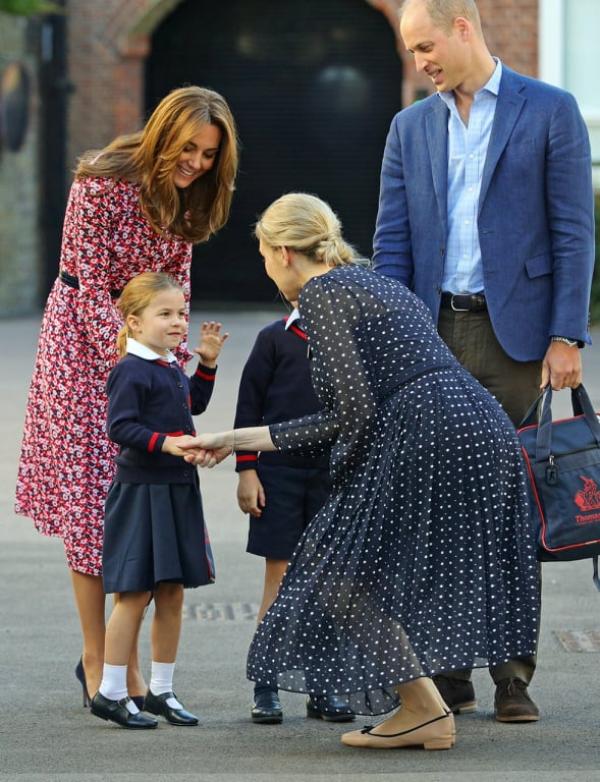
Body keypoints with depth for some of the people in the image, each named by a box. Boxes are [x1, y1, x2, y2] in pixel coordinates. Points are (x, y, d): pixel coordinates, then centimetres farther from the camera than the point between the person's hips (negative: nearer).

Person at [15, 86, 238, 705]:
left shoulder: (184, 200, 3)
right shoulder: (102, 184, -18)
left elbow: (176, 286, 8)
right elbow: (91, 287, -18)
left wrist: (177, 359, -5)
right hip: (86, 346, -6)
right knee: (90, 501, -4)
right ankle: (97, 660, 2)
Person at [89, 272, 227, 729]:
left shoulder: (173, 369, 13)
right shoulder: (130, 372, -15)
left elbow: (194, 404, 30)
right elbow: (120, 427, -21)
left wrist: (208, 363, 21)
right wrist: (165, 442, -29)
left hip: (178, 491, 9)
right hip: (141, 491, -9)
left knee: (172, 593, 11)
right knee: (136, 593, -7)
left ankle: (161, 690, 19)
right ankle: (111, 693, 0)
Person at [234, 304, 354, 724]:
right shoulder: (276, 338, -2)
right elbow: (250, 404, -1)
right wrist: (247, 470, -6)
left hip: (332, 473, 3)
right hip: (279, 472, -3)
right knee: (280, 577, 0)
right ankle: (266, 688, 7)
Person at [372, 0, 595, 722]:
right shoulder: (410, 128, 13)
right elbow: (392, 242, 10)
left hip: (515, 332, -3)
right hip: (434, 337, 4)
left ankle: (512, 675, 6)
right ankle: (447, 673, 8)